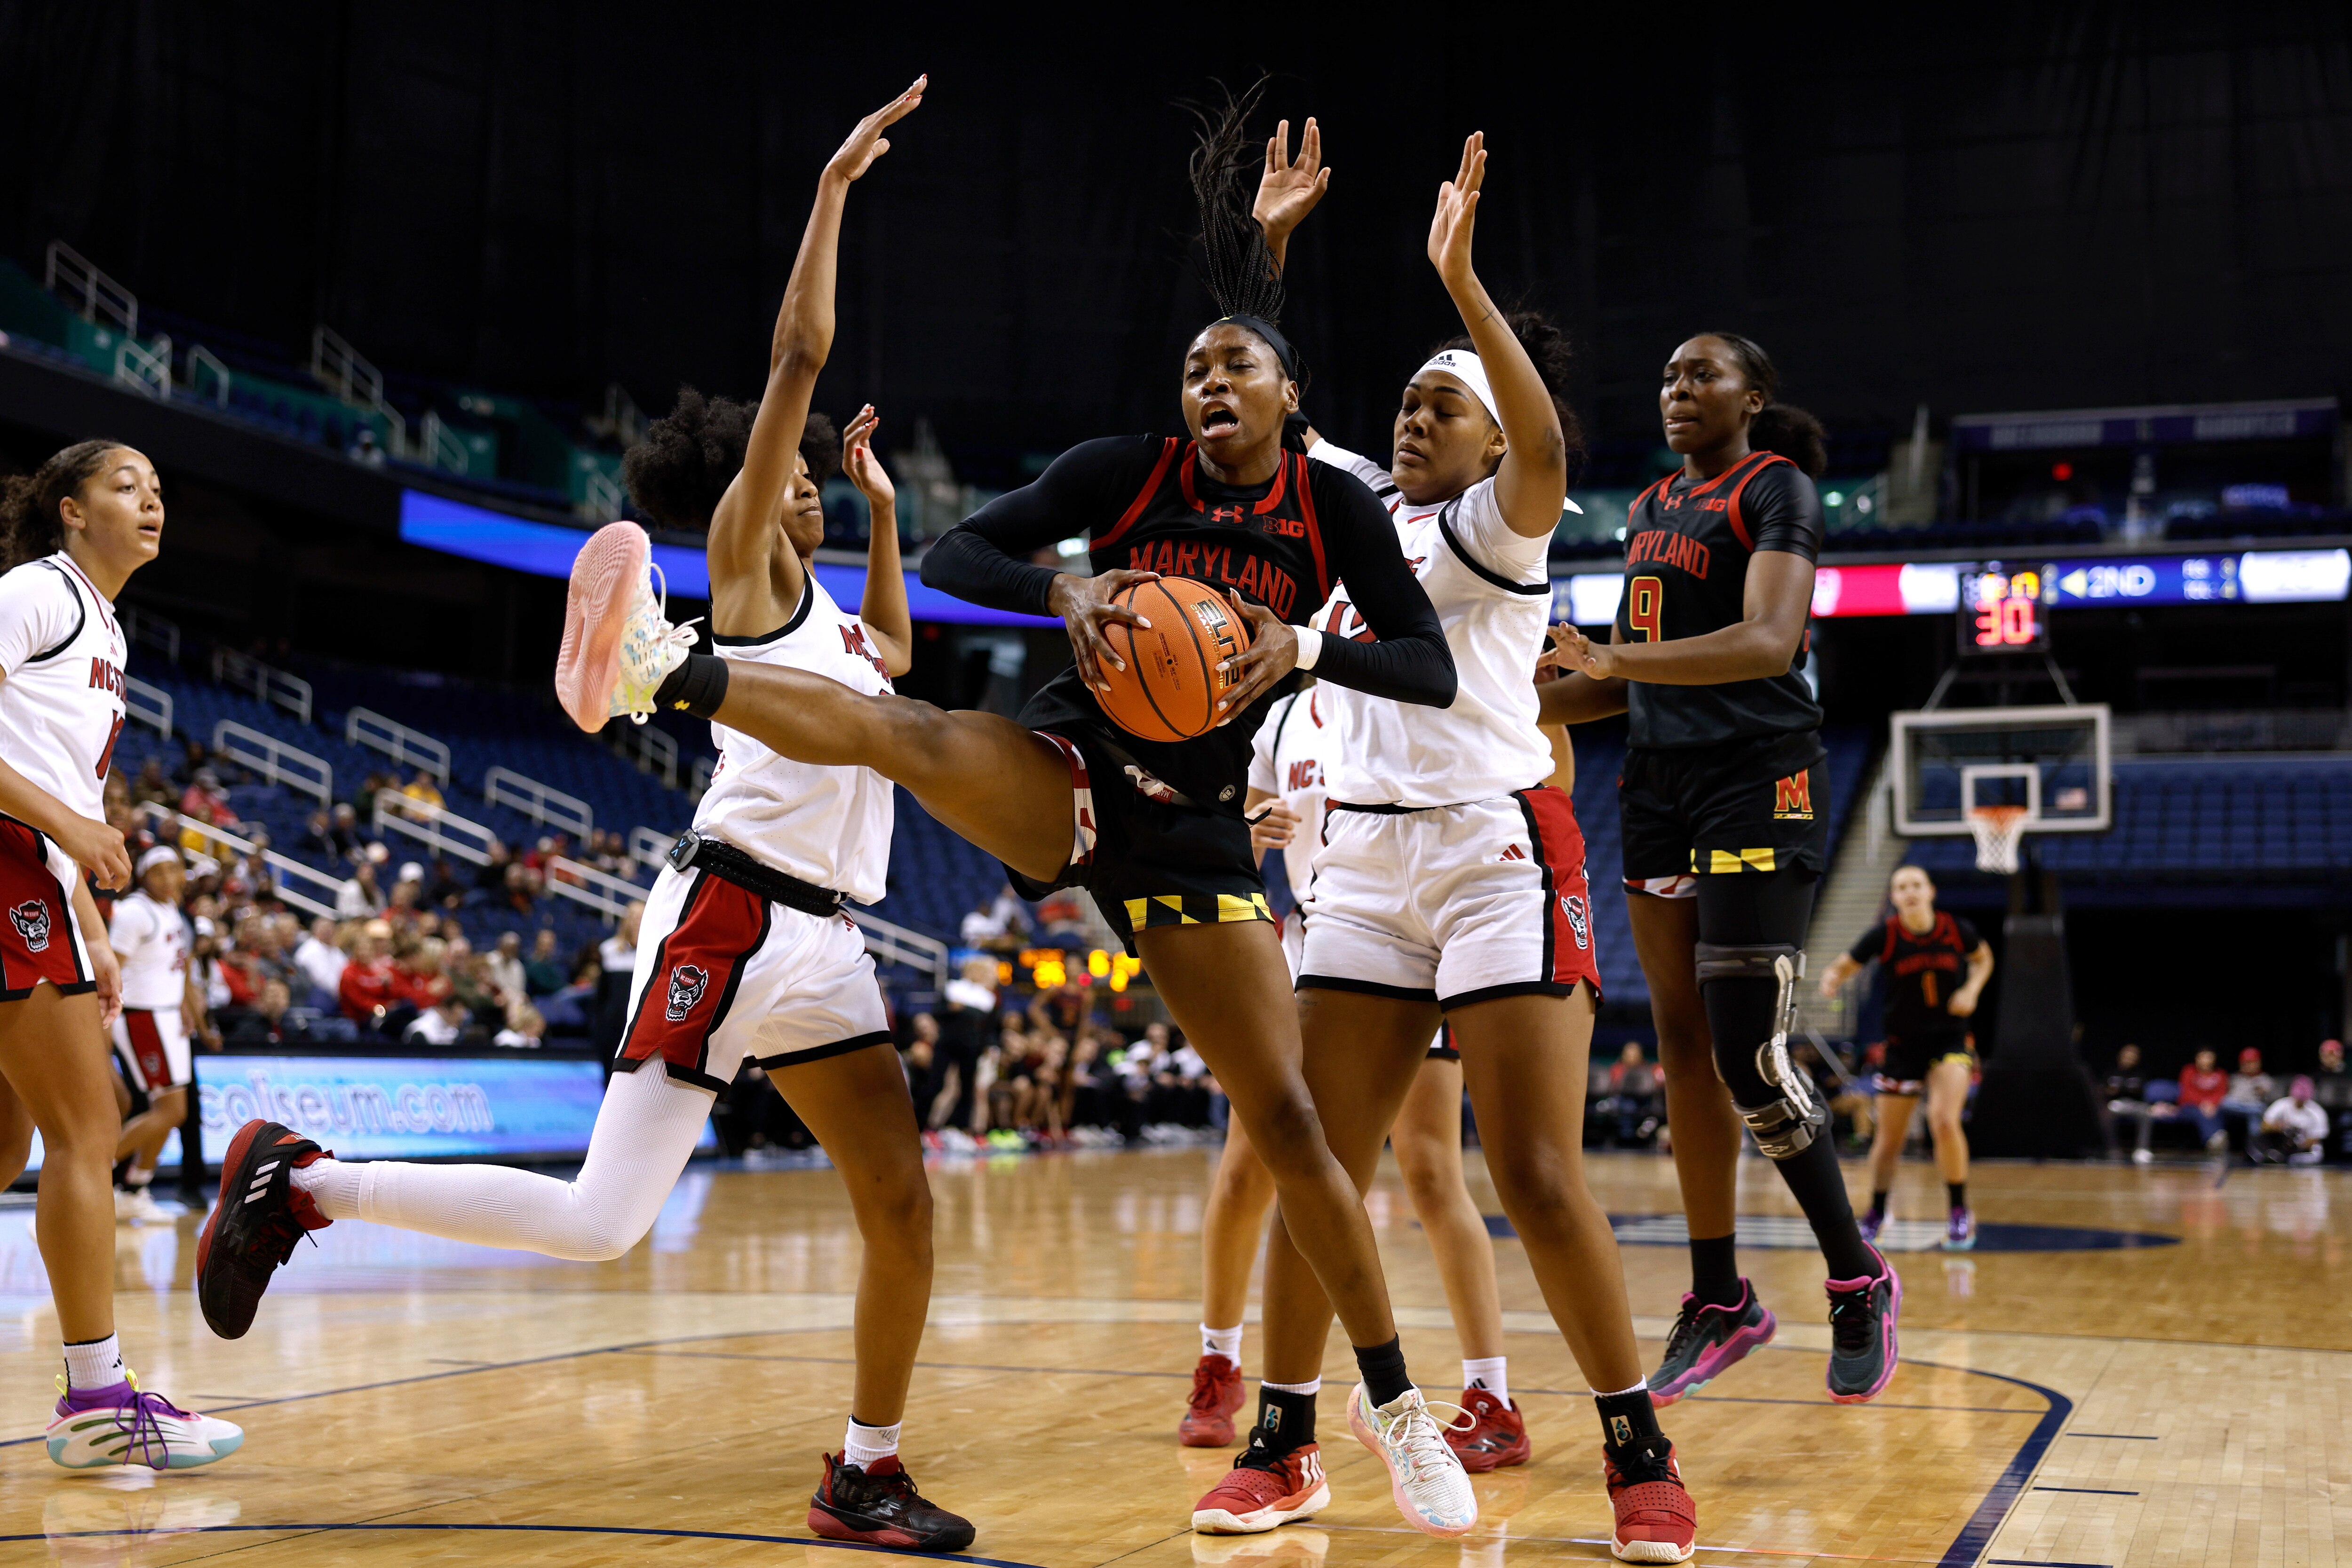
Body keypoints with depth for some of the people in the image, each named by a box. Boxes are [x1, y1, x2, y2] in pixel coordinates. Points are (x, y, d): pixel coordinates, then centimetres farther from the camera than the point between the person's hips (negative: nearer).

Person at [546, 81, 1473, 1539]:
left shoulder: (1335, 506, -1)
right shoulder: (1125, 468, -2)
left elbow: (1435, 668, -5)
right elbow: (951, 555, -6)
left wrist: (1303, 648, -22)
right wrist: (1066, 588, -26)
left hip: (1192, 833, 0)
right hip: (1064, 775, 0)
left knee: (1288, 1117, -2)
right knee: (910, 731, -34)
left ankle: (1397, 1404, 11)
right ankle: (662, 670, -53)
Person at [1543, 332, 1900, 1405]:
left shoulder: (1776, 487, -7)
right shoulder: (1651, 508, 17)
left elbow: (1769, 642, -23)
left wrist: (1618, 658, -33)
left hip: (1758, 783, -8)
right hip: (1659, 782, 8)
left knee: (1751, 1063, -10)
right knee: (1683, 1047, 8)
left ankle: (1858, 1283, 8)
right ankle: (1719, 1301, 16)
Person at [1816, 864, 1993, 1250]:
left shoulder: (1957, 929, -8)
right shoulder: (1884, 935, -11)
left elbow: (1983, 958, 13)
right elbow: (1843, 966, -9)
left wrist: (1971, 990, -5)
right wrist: (1832, 980, -32)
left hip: (1950, 1040, -1)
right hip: (1903, 1044, 1)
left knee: (1944, 1120, -24)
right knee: (1889, 1140, 8)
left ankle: (1960, 1213, -6)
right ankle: (1876, 1215, 32)